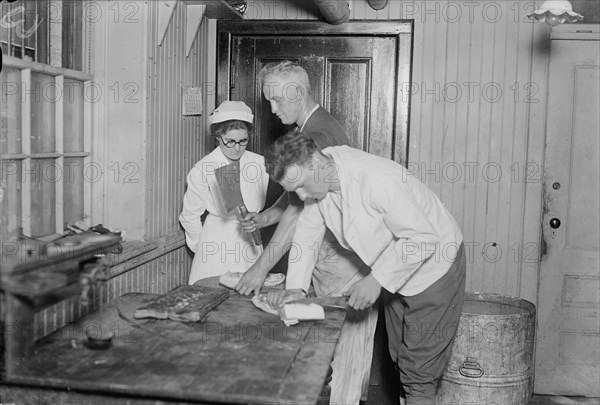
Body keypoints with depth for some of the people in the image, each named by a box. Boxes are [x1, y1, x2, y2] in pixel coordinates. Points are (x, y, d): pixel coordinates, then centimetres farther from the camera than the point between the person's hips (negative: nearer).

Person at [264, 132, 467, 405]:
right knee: (399, 359, 20)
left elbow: (424, 238, -30)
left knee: (419, 374, -2)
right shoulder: (318, 177, -11)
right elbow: (307, 232, -1)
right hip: (394, 273, 8)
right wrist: (294, 287, -11)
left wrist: (377, 279, -29)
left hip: (433, 265, -7)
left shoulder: (377, 180, -35)